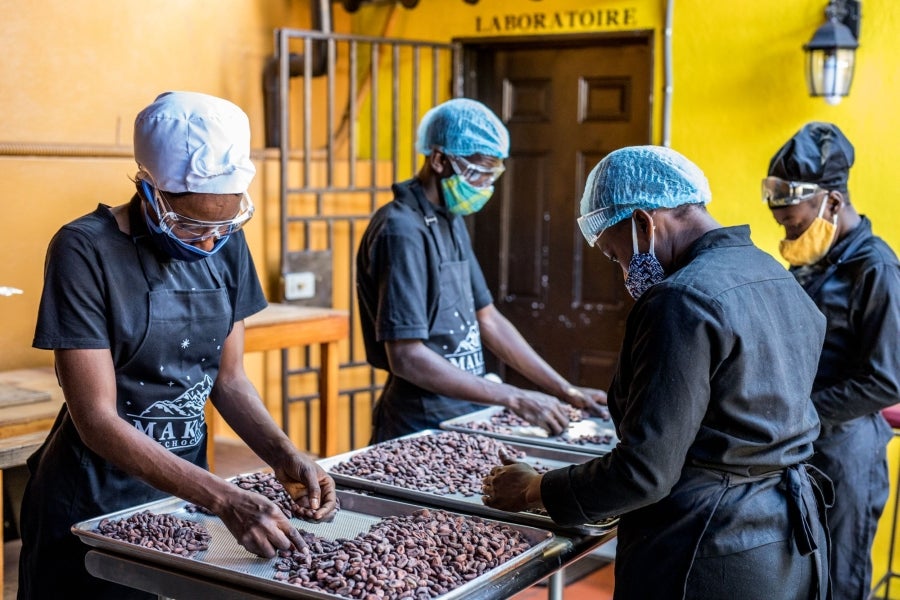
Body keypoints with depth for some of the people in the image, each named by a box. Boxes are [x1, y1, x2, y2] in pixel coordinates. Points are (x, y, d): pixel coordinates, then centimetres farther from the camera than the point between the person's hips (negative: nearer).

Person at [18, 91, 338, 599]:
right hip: (92, 504, -5)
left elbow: (228, 378, 4)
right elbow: (97, 420, -23)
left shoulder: (227, 244, -3)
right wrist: (226, 499, -31)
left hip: (186, 487, 5)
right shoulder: (86, 251, -20)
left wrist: (285, 457, -14)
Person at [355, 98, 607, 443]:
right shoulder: (402, 231, -16)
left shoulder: (451, 222, 12)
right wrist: (514, 399, -21)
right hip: (423, 431, -8)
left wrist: (567, 392, 9)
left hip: (465, 415, 8)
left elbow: (487, 320, 14)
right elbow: (406, 358, -22)